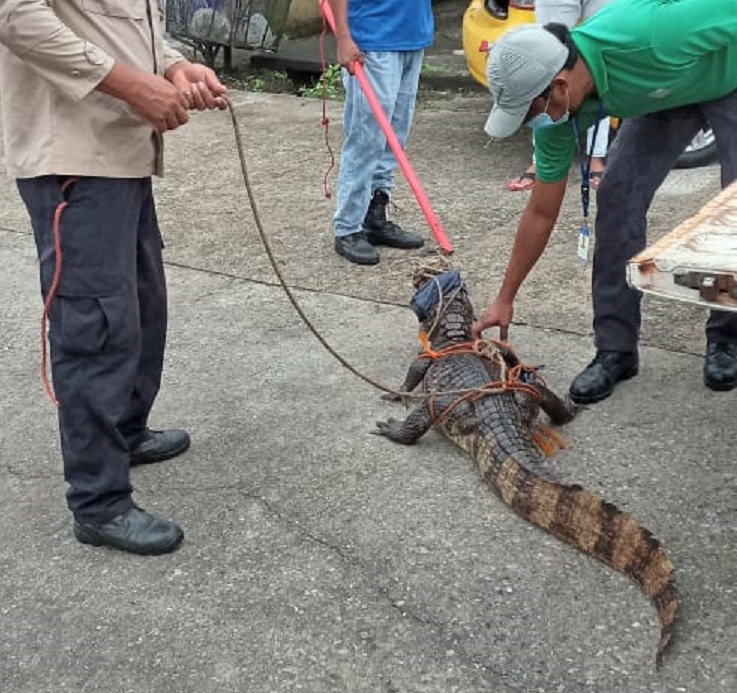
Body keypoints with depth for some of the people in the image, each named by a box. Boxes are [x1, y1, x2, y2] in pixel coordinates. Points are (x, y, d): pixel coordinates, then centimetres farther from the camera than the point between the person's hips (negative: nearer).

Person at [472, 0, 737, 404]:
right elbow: (541, 213, -10)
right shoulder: (558, 110, -22)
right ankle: (615, 348, -2)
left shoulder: (646, 35, -44)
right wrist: (505, 299, -6)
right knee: (618, 197, -10)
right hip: (664, 92, 4)